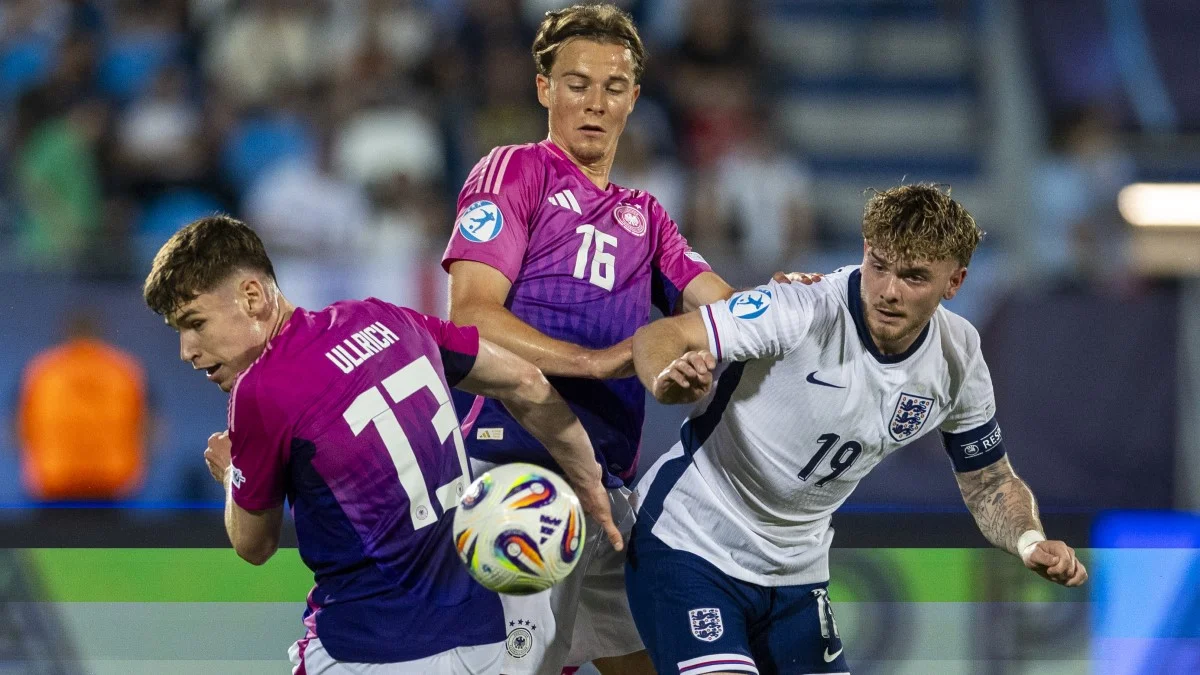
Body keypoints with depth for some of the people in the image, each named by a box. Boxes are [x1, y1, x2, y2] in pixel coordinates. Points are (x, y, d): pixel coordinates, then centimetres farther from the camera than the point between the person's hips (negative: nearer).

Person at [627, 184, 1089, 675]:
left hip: (797, 569, 6)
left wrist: (1031, 542, -14)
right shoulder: (804, 309, -24)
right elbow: (658, 340, -27)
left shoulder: (959, 361, -6)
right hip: (690, 543, -6)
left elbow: (989, 483, 8)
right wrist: (670, 381, -51)